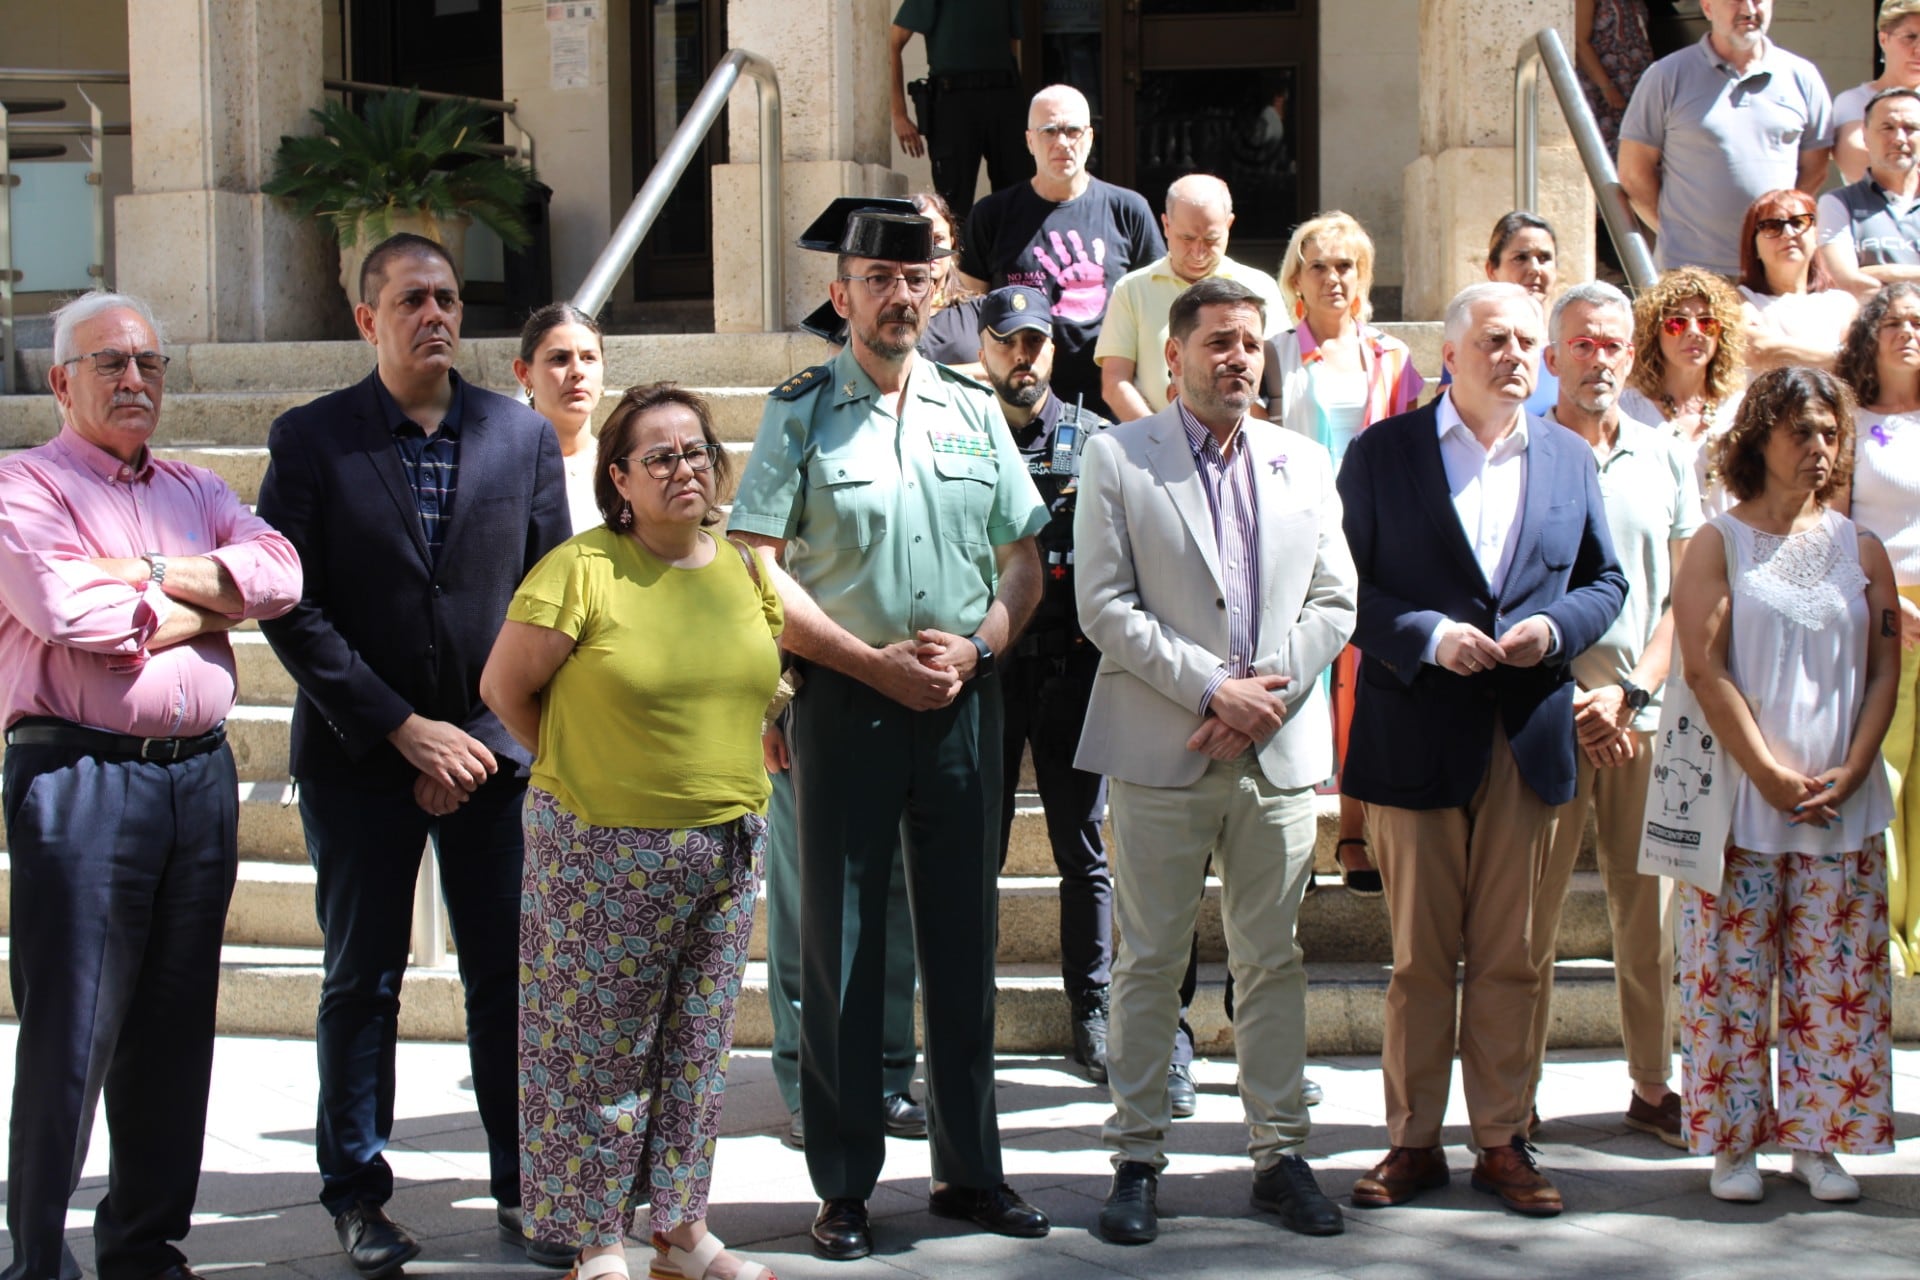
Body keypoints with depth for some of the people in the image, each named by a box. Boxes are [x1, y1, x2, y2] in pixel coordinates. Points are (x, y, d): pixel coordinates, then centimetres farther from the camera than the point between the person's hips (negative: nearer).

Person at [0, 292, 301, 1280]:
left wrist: (147, 573, -11)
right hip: (79, 777, -6)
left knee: (174, 1031, 11)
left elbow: (279, 573, 1)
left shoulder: (195, 491, 19)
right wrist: (209, 608, -3)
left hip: (200, 776, 6)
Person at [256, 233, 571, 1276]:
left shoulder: (523, 435, 6)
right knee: (362, 980, 7)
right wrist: (405, 729, -11)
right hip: (358, 755, -1)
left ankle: (525, 1188, 16)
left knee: (511, 976, 4)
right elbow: (290, 607, -6)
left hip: (494, 750, 2)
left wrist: (501, 737, -3)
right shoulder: (310, 439, -1)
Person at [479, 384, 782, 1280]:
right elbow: (504, 686, -5)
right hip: (607, 852, -5)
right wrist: (580, 772, 3)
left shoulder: (744, 571, 6)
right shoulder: (582, 569, -11)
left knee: (697, 1048, 13)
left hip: (728, 848, 5)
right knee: (602, 1049, 4)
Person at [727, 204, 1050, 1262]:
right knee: (841, 940, 3)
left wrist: (976, 644, -7)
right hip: (844, 699, -3)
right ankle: (844, 1185, 12)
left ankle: (969, 1166, 20)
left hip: (963, 699, 3)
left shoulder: (974, 409, 10)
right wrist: (876, 663, -12)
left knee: (962, 934, 9)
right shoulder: (801, 412, -1)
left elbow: (1023, 559, 12)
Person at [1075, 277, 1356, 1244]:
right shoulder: (1116, 457, 2)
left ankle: (1279, 1154, 17)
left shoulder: (1304, 463, 13)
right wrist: (1210, 690, -12)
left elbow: (1333, 603, 9)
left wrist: (1266, 693, -6)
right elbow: (1105, 604, -5)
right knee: (1150, 962, 3)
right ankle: (1137, 1157, 12)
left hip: (1280, 751, 3)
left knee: (1272, 960, 8)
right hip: (1162, 752, -3)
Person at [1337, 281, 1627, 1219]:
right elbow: (1345, 585, -1)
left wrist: (1555, 628, -5)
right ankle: (1413, 1141, 14)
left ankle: (1502, 1139, 16)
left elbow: (1605, 580, 15)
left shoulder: (1569, 459, 12)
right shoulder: (1382, 453, 1)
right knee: (1419, 955, 3)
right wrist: (1429, 638, -15)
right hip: (1417, 730, -3)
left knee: (1508, 955, 7)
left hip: (1526, 735, 3)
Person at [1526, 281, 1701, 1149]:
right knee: (1529, 910, -1)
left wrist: (1628, 692, -4)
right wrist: (1565, 701, -8)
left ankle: (1654, 1085, 17)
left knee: (1650, 912, 6)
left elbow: (1687, 599, 11)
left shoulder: (1666, 459, 12)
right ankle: (1517, 1093, 7)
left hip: (1643, 715, 3)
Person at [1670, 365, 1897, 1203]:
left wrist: (1850, 772, -7)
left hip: (1842, 807, 3)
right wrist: (1771, 774, -13)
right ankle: (1732, 1143, 10)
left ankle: (1817, 1140, 15)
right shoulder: (1718, 545, 0)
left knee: (1835, 978, 4)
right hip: (1741, 803, -3)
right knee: (1734, 975, 0)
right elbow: (1704, 670, -8)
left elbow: (1886, 668, 6)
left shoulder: (1859, 550, 9)